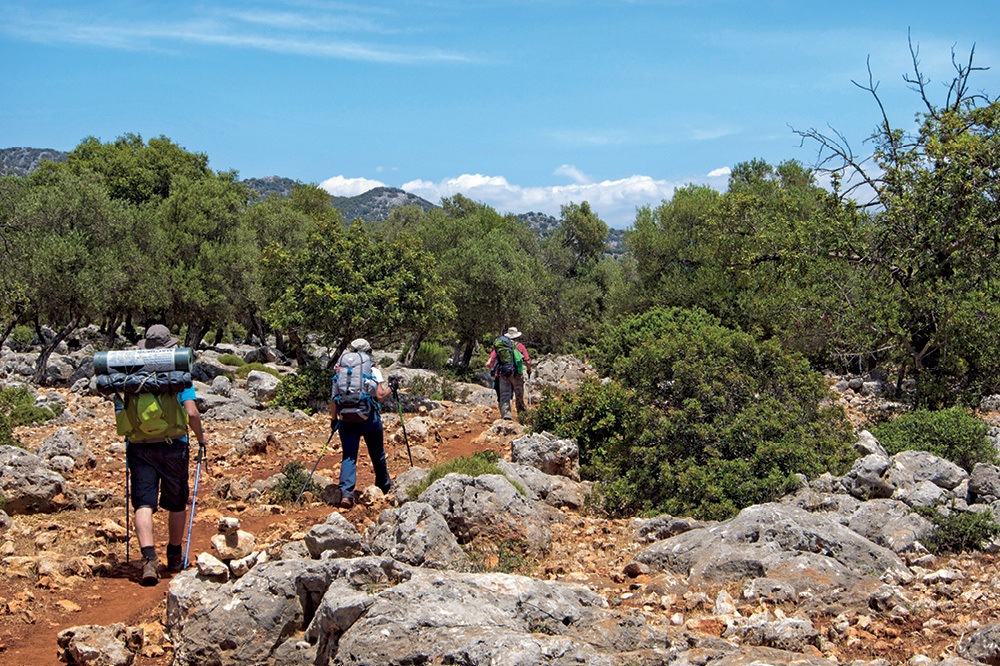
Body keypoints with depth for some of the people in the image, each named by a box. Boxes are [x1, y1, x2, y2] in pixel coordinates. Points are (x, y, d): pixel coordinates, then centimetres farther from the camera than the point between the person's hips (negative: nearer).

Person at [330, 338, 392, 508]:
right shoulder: (373, 371, -1)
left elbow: (333, 396, 4)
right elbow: (379, 395, -10)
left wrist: (334, 418, 12)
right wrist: (389, 390, 10)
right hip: (369, 417, -2)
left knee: (348, 456, 0)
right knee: (377, 454, 16)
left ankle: (346, 493, -16)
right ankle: (384, 485, 35)